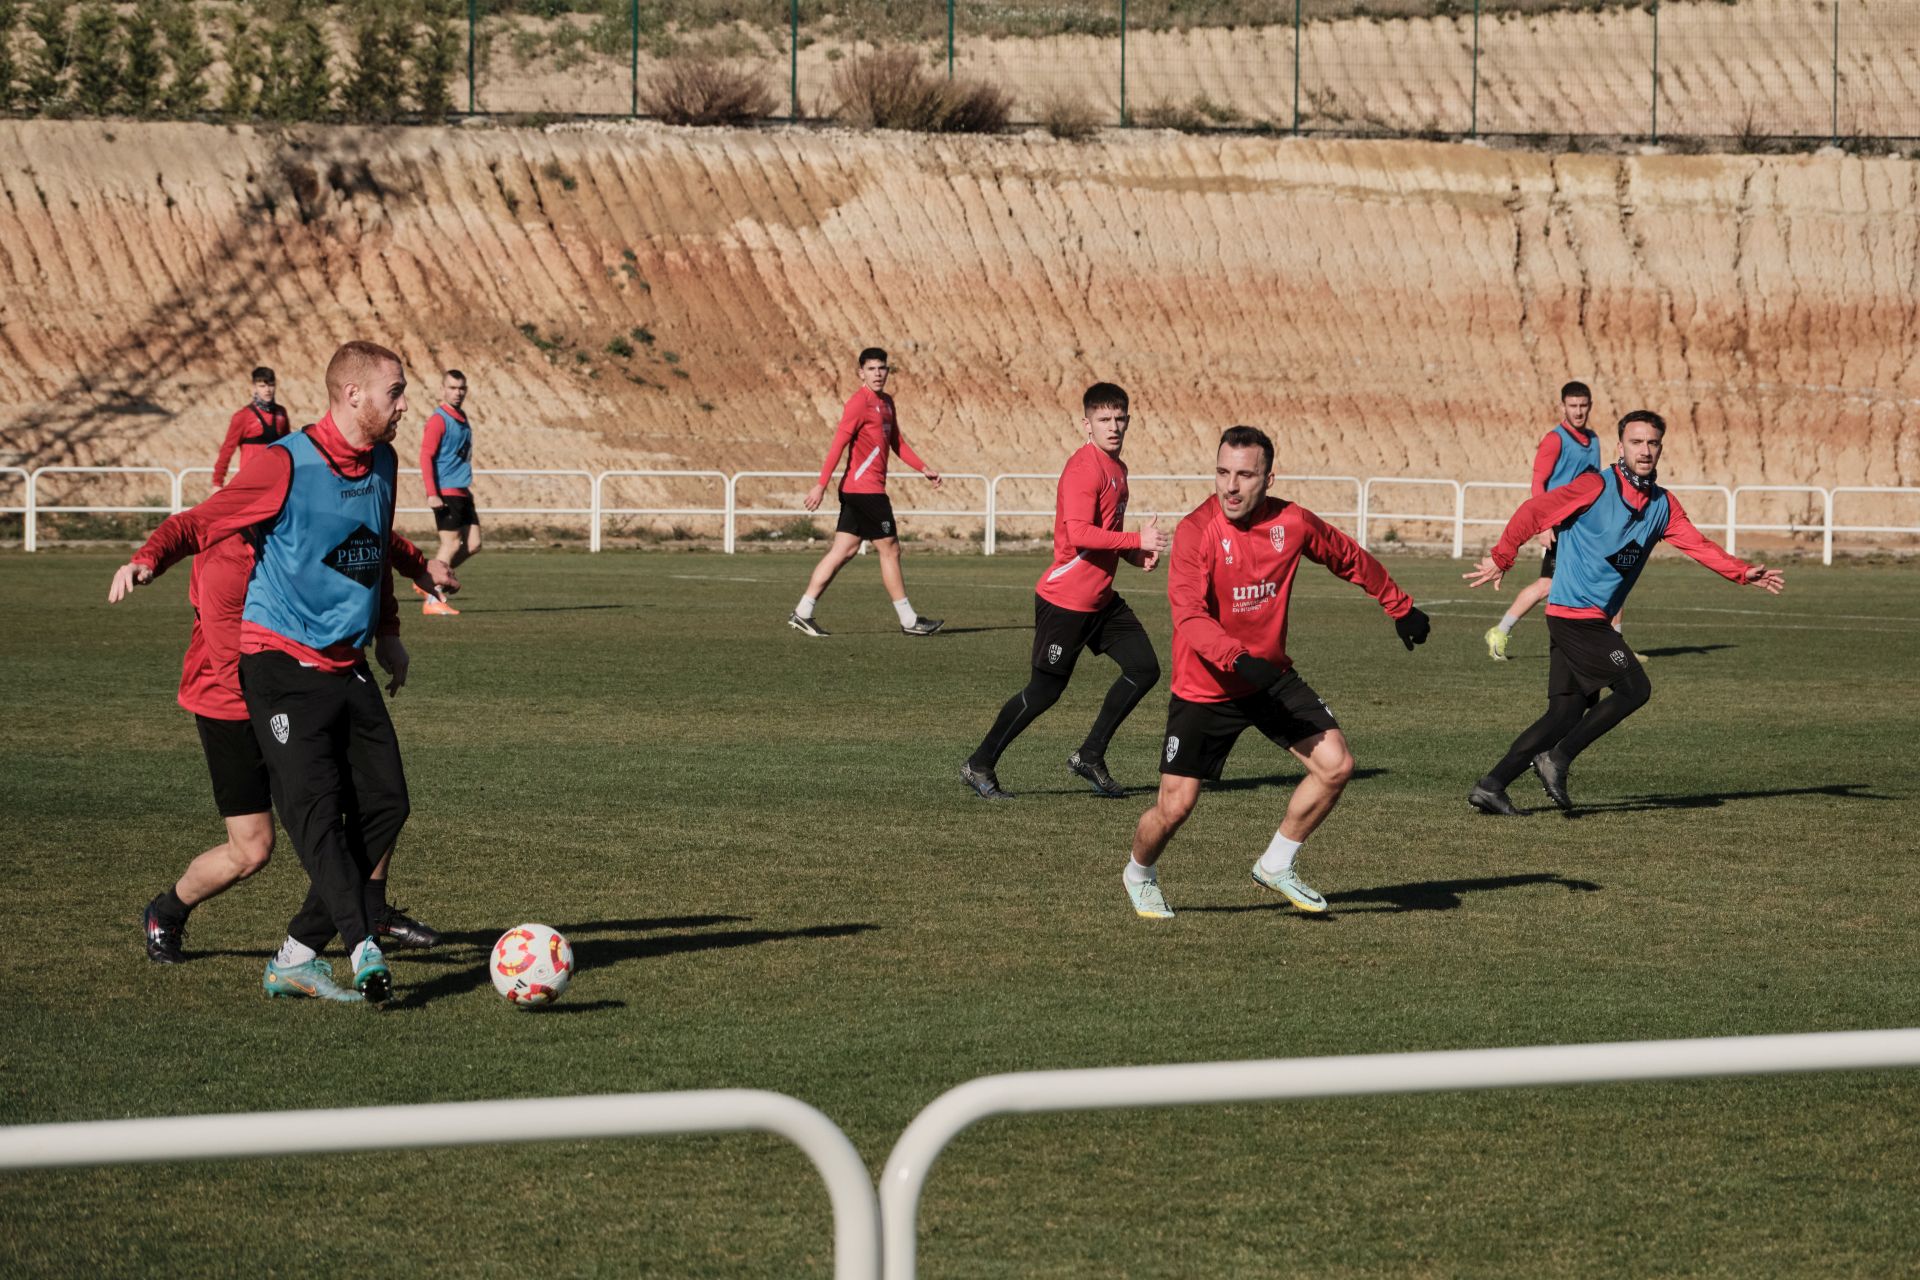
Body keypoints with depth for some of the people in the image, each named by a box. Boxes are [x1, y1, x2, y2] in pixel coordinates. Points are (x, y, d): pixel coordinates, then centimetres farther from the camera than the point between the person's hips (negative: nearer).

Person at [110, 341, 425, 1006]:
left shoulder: (382, 463, 12)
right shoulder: (286, 464, -11)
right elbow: (205, 519, -10)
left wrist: (387, 632, 32)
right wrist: (148, 559, -27)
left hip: (347, 667, 8)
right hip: (281, 663, -7)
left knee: (384, 803, 0)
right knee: (314, 806, -18)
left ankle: (296, 957, 5)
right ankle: (362, 949, -28)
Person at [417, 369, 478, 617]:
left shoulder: (462, 418, 15)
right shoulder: (439, 419, -11)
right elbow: (426, 456, -16)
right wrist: (432, 494, -22)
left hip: (462, 492, 9)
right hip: (446, 492, -9)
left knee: (473, 544, 5)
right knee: (451, 545, -7)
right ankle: (432, 601, 2)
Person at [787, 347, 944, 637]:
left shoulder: (886, 402, 16)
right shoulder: (859, 403, -13)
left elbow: (897, 443, 26)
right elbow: (838, 444, -18)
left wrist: (923, 468, 19)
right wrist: (822, 485, -22)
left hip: (857, 492, 9)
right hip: (865, 489, -9)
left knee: (842, 552, 7)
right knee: (890, 549, -1)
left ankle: (802, 613, 5)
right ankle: (909, 620, 7)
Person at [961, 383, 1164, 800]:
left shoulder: (1117, 468, 13)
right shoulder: (1083, 469, -18)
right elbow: (1079, 534, -28)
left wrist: (1136, 555, 6)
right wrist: (1137, 540, -25)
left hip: (1101, 600, 9)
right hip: (1065, 601, -9)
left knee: (1144, 667, 4)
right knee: (1044, 691, -3)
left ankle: (1090, 756, 13)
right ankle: (979, 766, 11)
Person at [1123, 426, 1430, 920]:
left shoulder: (1293, 523, -7)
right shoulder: (1196, 531, -20)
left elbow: (1351, 560, 13)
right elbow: (1190, 616, -31)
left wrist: (1401, 608, 23)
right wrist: (1239, 659, -46)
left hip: (1273, 679, 4)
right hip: (1204, 689, -4)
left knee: (1336, 764, -8)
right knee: (1175, 806, -6)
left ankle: (1276, 865, 13)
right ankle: (1140, 875, 28)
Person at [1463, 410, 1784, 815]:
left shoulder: (1663, 505, 13)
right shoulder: (1596, 486, -9)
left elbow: (1698, 545, 8)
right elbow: (1534, 511, -13)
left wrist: (1744, 573, -6)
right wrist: (1501, 559, -19)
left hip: (1593, 621, 8)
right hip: (1576, 612, -8)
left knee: (1567, 712, 5)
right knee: (1635, 689, -8)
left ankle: (1491, 786, 4)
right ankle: (1558, 759, -5)